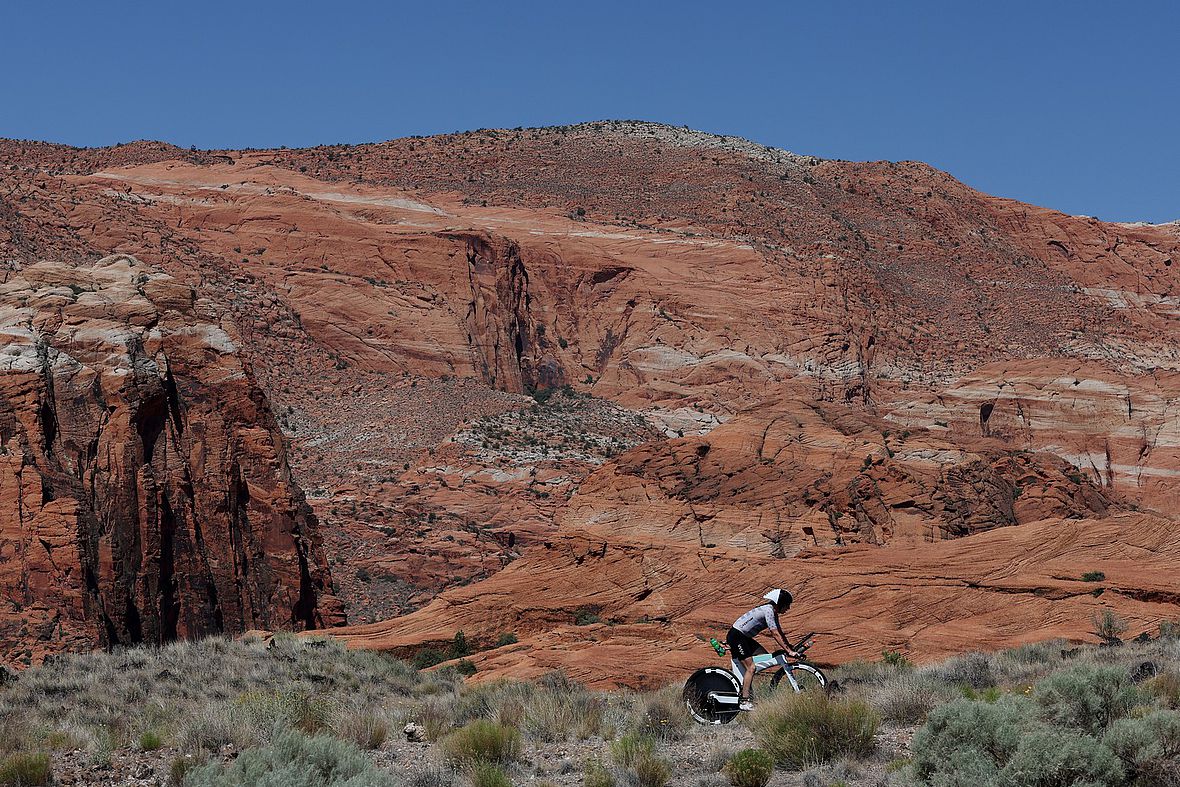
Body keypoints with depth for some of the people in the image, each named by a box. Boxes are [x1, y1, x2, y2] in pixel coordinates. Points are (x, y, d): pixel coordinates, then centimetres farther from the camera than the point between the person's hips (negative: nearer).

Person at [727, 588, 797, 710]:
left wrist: (789, 647, 12)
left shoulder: (773, 611, 9)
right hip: (736, 637, -10)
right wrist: (789, 651, -23)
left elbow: (780, 632, 17)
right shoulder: (768, 611, -20)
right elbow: (776, 634, -24)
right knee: (750, 667, -14)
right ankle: (744, 701, -13)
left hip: (744, 637, 10)